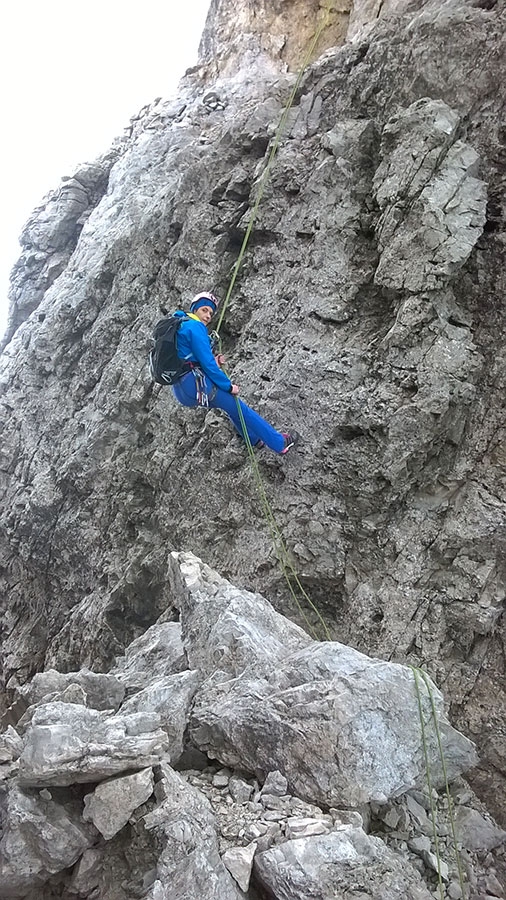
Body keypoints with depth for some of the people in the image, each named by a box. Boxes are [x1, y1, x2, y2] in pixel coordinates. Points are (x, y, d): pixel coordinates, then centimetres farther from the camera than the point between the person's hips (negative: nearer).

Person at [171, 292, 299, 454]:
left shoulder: (179, 325, 17)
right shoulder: (195, 327, -13)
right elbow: (207, 363, -16)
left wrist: (214, 363, 8)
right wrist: (228, 386, -6)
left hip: (180, 389, 9)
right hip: (195, 384, -9)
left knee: (230, 403, 28)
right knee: (238, 408, 6)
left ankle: (254, 439, 40)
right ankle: (280, 443, 16)